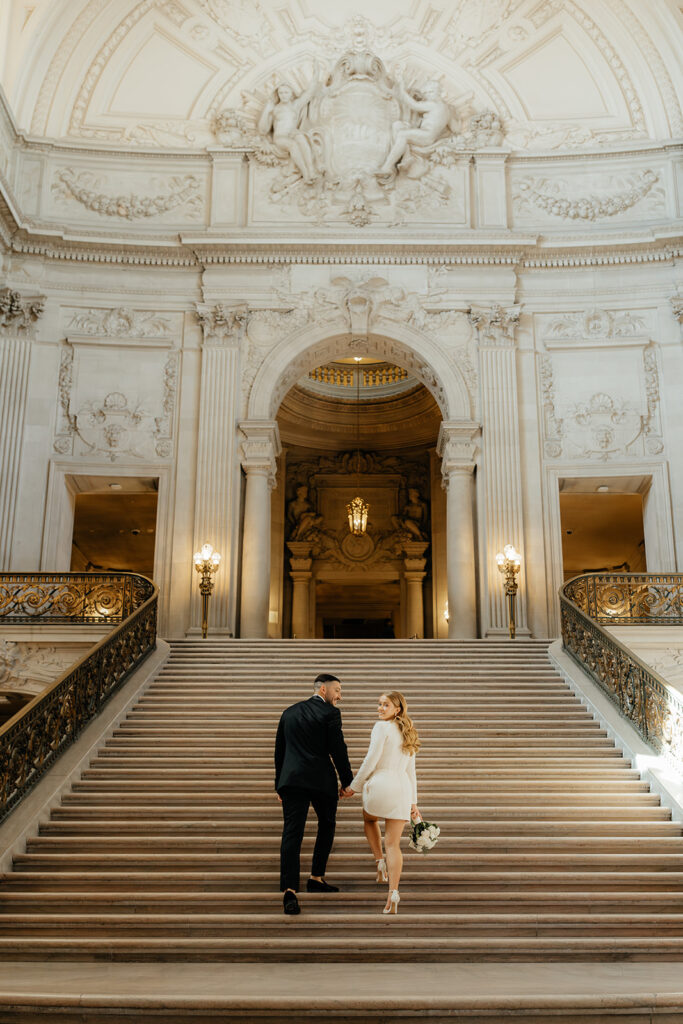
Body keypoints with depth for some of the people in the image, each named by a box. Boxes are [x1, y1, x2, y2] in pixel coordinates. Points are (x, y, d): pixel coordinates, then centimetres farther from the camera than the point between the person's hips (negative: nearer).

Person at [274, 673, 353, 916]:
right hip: (322, 780, -3)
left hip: (291, 779, 4)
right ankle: (316, 878, 23)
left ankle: (289, 889, -17)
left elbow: (279, 751, 17)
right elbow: (338, 750, -7)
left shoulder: (289, 712, 15)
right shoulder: (330, 713, -3)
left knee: (292, 833, -4)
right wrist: (347, 781, 3)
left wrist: (279, 784, 22)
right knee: (327, 825, 20)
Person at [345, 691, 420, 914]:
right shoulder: (408, 734, 19)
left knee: (369, 818, 29)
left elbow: (371, 760, -9)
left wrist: (354, 786, 1)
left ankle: (380, 862, 15)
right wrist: (413, 802, 24)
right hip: (403, 789, 5)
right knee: (393, 844, 6)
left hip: (381, 784, -5)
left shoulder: (382, 727, -4)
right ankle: (393, 892, -8)